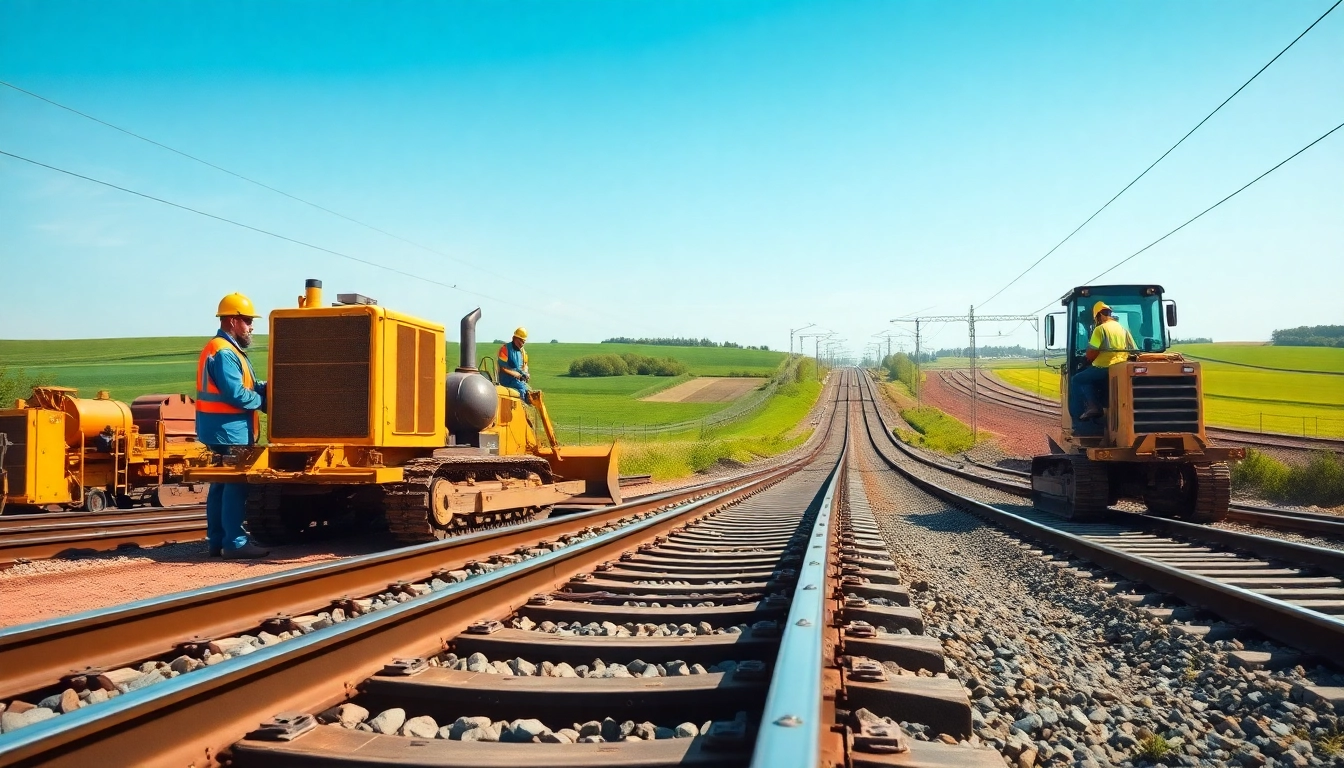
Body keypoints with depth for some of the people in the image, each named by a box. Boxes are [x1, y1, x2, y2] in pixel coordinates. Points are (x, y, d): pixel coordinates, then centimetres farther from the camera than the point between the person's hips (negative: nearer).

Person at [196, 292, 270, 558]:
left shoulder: (226, 349, 18)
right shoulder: (224, 352, -16)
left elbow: (245, 386, 16)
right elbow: (236, 394, -23)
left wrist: (264, 387, -1)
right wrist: (262, 401, -9)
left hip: (226, 430, 11)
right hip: (229, 430, -11)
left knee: (222, 485, 13)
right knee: (235, 485, -8)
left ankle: (218, 540, 19)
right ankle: (235, 542, -5)